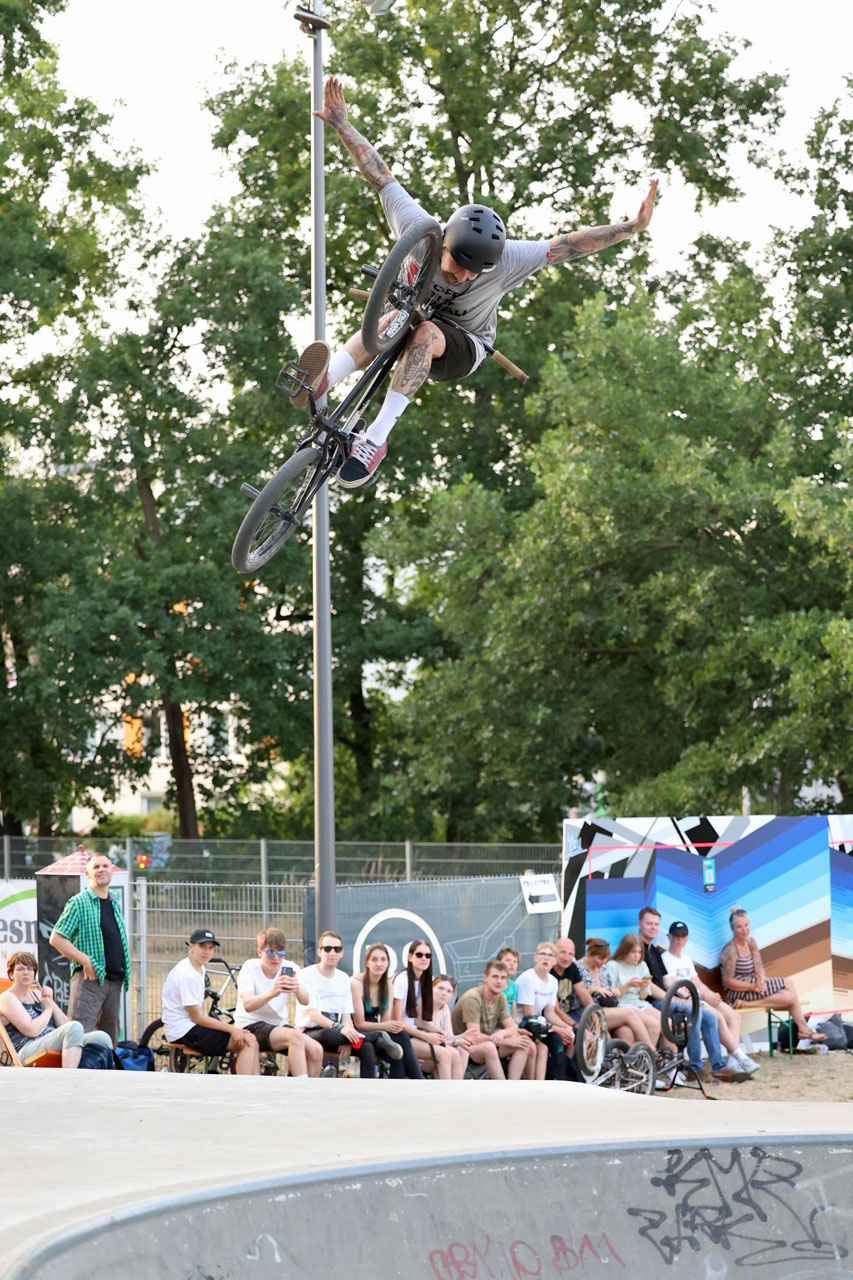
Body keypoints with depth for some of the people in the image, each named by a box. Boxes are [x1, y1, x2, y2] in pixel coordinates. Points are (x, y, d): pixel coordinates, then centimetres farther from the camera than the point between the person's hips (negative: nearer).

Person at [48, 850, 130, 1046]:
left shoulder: (114, 903, 17)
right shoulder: (79, 902, -4)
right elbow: (56, 938, -9)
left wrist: (124, 968, 14)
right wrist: (85, 960, -15)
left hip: (115, 979, 7)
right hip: (90, 978, -7)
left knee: (109, 1037, 11)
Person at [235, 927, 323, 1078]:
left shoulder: (288, 969, 1)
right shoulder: (250, 968, -10)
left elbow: (305, 1001, -15)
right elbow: (248, 1005, -27)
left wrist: (297, 989, -39)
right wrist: (272, 993, -45)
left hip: (279, 1025, 5)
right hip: (252, 1026, -5)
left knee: (316, 1050, -21)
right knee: (295, 1037, -32)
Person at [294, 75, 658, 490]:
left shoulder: (505, 260, -24)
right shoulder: (418, 231, -21)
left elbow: (572, 243, -23)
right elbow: (380, 176, -13)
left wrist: (633, 226, -30)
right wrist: (341, 125, -11)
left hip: (461, 347, -1)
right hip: (414, 318, 1)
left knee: (425, 334, -38)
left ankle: (376, 438, -48)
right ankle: (321, 381, -66)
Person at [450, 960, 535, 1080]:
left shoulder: (500, 998, 4)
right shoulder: (472, 998, -20)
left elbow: (512, 1027, 4)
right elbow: (475, 1037, -25)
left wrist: (502, 1033, -22)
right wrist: (508, 1041, -21)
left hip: (488, 1043, 8)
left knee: (525, 1044, -10)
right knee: (489, 1047, -39)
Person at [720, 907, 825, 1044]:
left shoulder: (751, 943, 8)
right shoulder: (731, 951, -17)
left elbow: (758, 966, 3)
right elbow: (728, 982, -18)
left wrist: (761, 980, -20)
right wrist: (753, 987, -23)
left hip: (751, 984, 8)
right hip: (737, 991, -8)